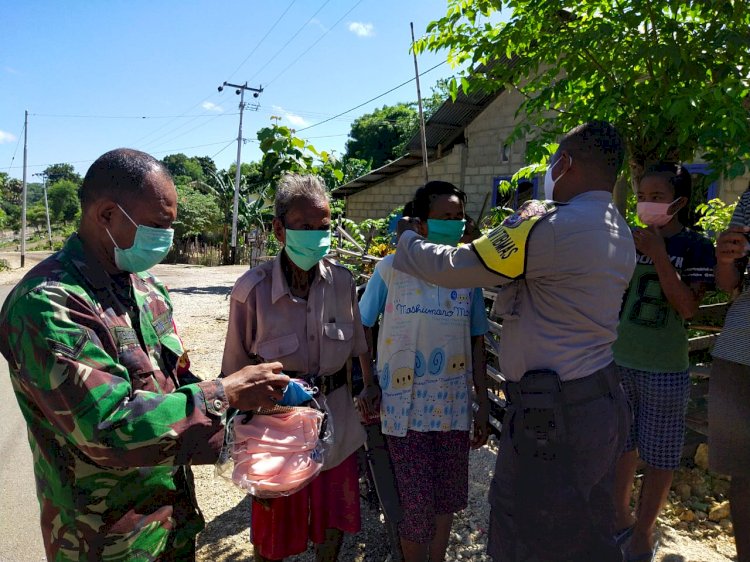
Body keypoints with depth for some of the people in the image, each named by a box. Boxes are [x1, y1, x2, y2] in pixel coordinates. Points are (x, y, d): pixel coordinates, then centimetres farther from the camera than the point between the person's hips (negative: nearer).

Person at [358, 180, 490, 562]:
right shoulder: (391, 269, -6)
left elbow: (476, 341, 7)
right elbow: (361, 327, 3)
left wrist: (483, 404, 6)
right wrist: (367, 383, -5)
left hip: (454, 405, 4)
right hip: (405, 406, -3)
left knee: (449, 498, 17)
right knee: (417, 506, 5)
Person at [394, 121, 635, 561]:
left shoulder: (549, 227, -21)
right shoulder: (621, 233, 9)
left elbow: (450, 268, -17)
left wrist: (407, 236, 3)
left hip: (554, 415, -9)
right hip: (605, 402, 9)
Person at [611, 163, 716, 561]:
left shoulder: (695, 247, -6)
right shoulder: (629, 240, 4)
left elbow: (688, 307, -16)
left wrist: (658, 254, -21)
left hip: (664, 370, -3)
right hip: (617, 362, 4)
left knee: (658, 456, 10)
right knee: (620, 446, 17)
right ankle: (620, 517, 37)